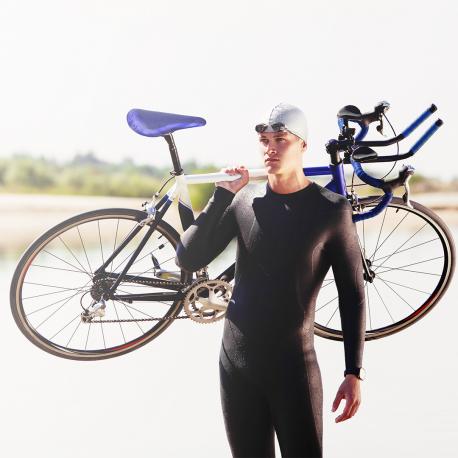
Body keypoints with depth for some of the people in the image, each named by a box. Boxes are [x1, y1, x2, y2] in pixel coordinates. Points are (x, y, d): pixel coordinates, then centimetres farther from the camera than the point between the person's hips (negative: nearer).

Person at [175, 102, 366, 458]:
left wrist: (354, 372, -5)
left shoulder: (331, 208, -6)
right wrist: (222, 195, -12)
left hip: (294, 366, -3)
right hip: (236, 363, 3)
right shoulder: (244, 200, 2)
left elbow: (352, 294, -2)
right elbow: (188, 259, -4)